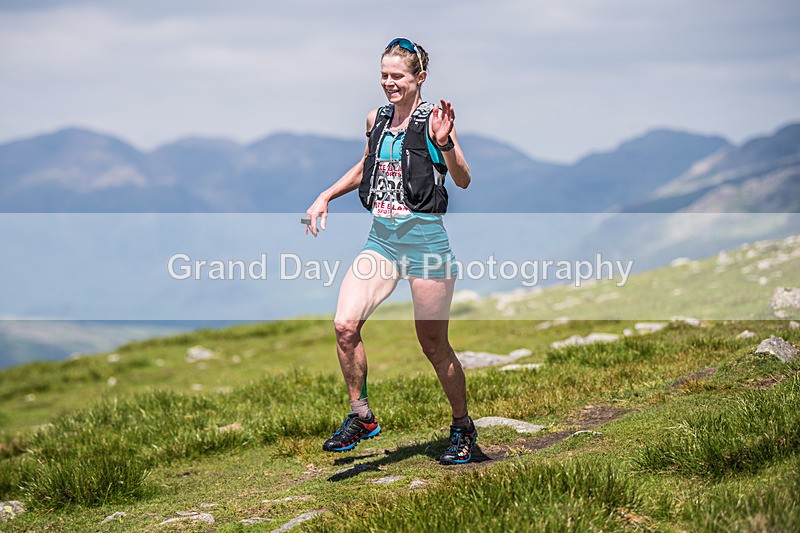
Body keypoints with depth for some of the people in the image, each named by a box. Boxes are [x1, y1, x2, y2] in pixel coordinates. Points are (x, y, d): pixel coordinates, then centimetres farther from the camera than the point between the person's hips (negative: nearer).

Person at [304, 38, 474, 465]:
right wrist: (325, 197, 23)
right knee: (344, 325, -9)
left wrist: (445, 143, -31)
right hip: (380, 238, 6)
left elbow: (463, 181, -15)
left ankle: (463, 427, 22)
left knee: (433, 343, 2)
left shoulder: (432, 120, -7)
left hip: (424, 237, -5)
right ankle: (361, 417, 9)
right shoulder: (376, 120, 11)